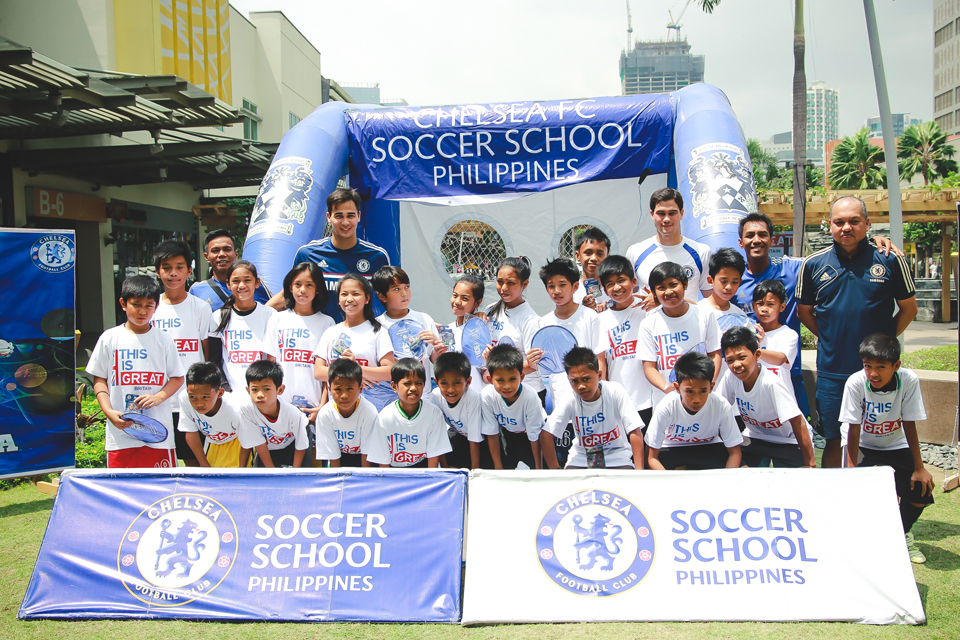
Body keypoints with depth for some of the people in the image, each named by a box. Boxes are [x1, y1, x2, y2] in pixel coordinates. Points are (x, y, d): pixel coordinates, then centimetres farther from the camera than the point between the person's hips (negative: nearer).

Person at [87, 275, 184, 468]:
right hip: (120, 429, 1)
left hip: (158, 431, 0)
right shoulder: (109, 338, 5)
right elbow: (99, 379, 8)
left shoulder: (163, 340, 5)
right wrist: (109, 412, -6)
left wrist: (158, 397, -10)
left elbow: (178, 377, 8)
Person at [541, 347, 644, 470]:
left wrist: (639, 469, -24)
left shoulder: (615, 392, -16)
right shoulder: (569, 401, -14)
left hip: (616, 457, -1)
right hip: (581, 458, 1)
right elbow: (546, 435, -13)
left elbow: (635, 432, -17)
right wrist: (555, 469, -17)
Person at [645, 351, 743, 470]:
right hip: (672, 449, -2)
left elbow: (734, 452, -14)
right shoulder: (666, 407, -27)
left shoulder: (721, 406, -24)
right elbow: (651, 457, -23)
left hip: (708, 448, 2)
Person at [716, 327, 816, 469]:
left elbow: (797, 422, -28)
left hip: (788, 442, -4)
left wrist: (810, 464, -27)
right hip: (756, 438, 4)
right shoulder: (730, 378, -18)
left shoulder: (770, 383, -31)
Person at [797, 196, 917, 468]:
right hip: (831, 372, 1)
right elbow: (804, 311, 12)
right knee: (833, 441, 11)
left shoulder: (890, 260, -1)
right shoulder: (813, 264, 2)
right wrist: (829, 339, 4)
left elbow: (909, 309, 6)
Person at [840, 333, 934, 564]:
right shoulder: (855, 383, -26)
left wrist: (919, 468, -14)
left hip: (896, 446, 2)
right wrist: (852, 468, -22)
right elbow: (853, 429, -20)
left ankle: (902, 532, 21)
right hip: (864, 446, -2)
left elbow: (909, 425, -16)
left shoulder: (909, 380, -23)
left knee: (921, 494, -11)